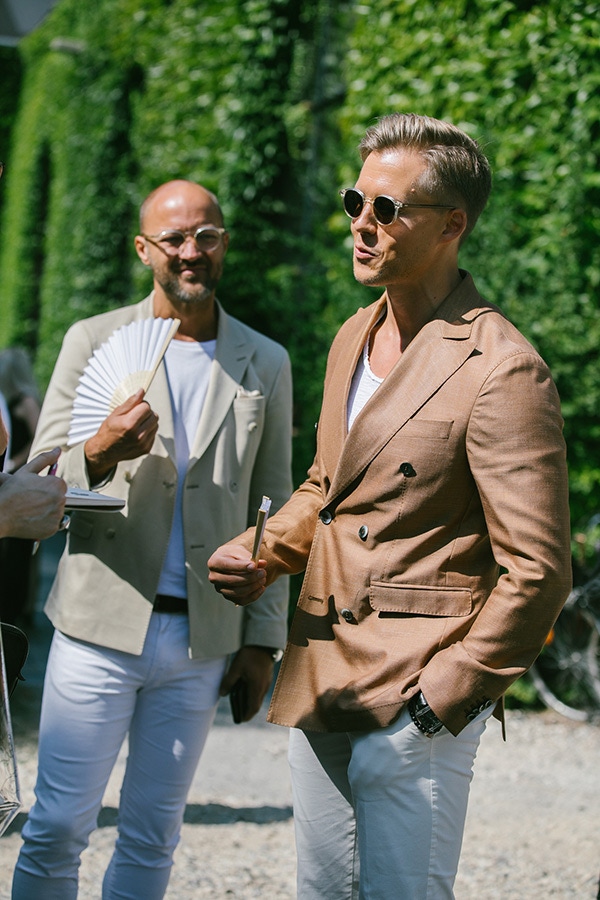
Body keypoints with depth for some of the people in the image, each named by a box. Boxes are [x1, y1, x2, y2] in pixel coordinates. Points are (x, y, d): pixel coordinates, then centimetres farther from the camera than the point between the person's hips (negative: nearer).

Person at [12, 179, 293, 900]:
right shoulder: (93, 342, 1)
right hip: (101, 627, -2)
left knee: (152, 833, 10)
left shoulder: (265, 365, 7)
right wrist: (99, 453, -22)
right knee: (57, 826, -1)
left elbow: (272, 509, 11)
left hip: (203, 640, 2)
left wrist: (264, 638, 7)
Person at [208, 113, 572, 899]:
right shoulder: (354, 337, 11)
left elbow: (536, 574, -15)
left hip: (415, 698, -8)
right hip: (317, 686, 8)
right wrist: (265, 555, 7)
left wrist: (442, 698, -14)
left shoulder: (500, 371, -15)